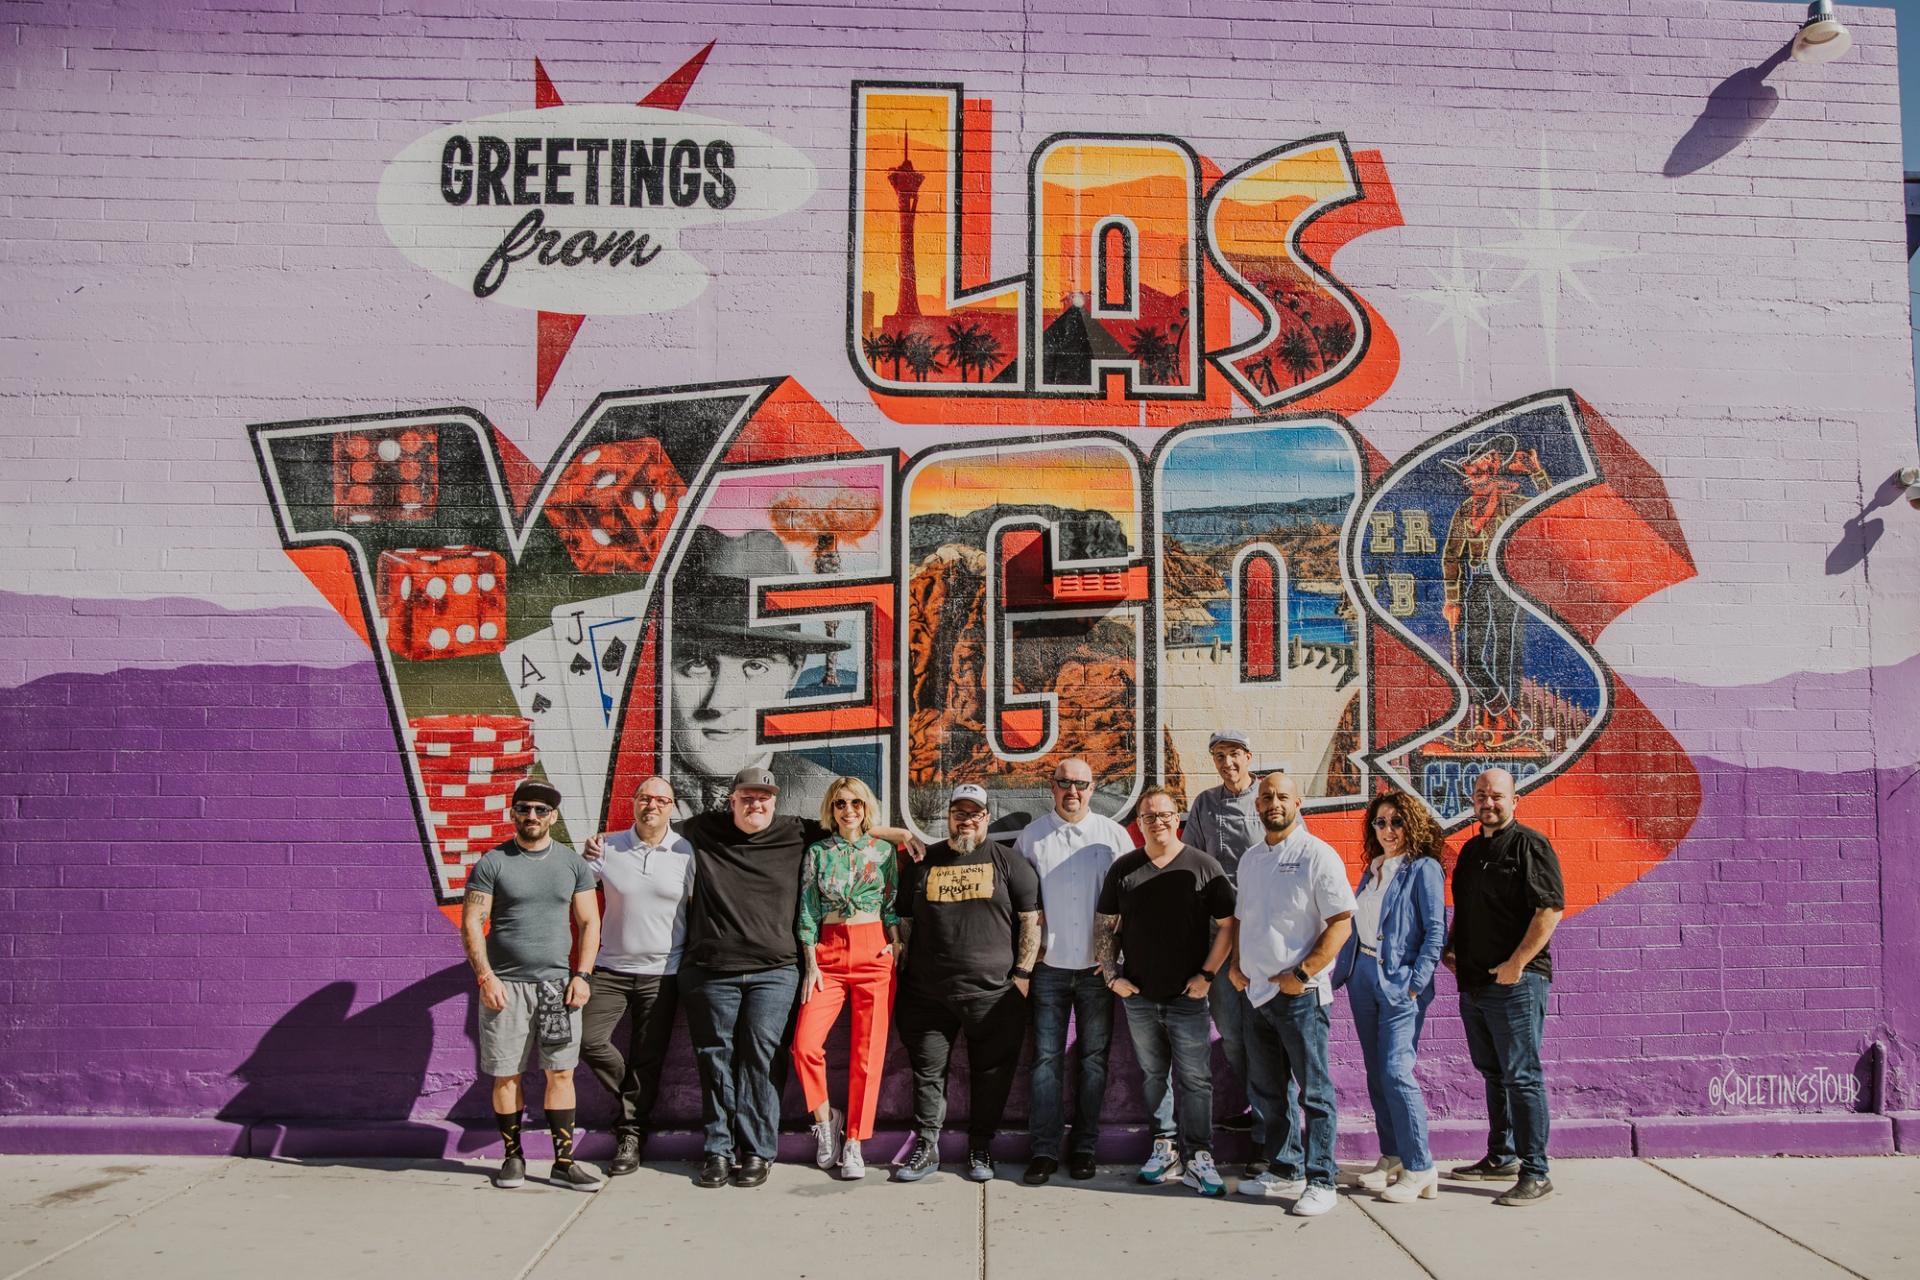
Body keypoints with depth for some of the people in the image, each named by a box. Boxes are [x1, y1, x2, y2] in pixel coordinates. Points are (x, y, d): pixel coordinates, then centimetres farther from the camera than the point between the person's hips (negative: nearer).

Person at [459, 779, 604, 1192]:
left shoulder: (573, 863, 8)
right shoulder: (492, 863, 0)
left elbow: (589, 923, 9)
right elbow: (471, 924, -3)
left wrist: (582, 975, -1)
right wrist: (485, 976, -11)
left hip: (558, 984, 2)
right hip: (505, 985, -2)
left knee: (561, 1072, 2)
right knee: (506, 1075, 3)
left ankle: (564, 1161, 8)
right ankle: (512, 1157, 17)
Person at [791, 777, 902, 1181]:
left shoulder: (883, 850, 8)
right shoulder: (817, 852, 8)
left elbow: (892, 905, 9)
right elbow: (808, 911, 5)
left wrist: (895, 948, -3)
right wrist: (811, 963, -2)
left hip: (874, 953, 0)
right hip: (829, 952, 1)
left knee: (868, 1052, -4)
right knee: (805, 1044, -14)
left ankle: (854, 1143, 6)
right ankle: (824, 1119, 10)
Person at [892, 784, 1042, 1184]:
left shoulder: (1008, 862, 4)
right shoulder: (922, 863, 11)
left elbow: (1032, 920, 3)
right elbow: (904, 923, 15)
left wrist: (1022, 974, -4)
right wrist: (902, 977, 8)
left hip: (993, 992, -1)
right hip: (928, 993, 2)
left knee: (991, 1073, 6)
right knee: (927, 1071, 6)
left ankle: (980, 1149, 20)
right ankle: (925, 1147, 18)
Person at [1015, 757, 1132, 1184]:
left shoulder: (1114, 834, 3)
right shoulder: (1032, 836, 4)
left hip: (1098, 968, 0)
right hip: (1050, 967, 0)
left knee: (1094, 1059, 7)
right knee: (1046, 1059, 0)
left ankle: (1083, 1146, 17)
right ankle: (1044, 1149, 6)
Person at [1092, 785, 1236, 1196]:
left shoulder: (1203, 866, -3)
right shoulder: (1124, 869, 5)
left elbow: (1227, 925, -2)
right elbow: (1104, 926, 10)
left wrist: (1207, 974, -8)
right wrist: (1112, 976, 1)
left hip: (1187, 997, -3)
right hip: (1138, 996, 3)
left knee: (1194, 1078, -1)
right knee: (1152, 1075, 12)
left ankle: (1198, 1156, 7)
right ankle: (1164, 1147, 24)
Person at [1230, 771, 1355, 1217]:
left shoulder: (1317, 855, -9)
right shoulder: (1250, 859, 13)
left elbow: (1341, 922, -14)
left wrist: (1302, 974, -17)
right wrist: (1236, 964, 8)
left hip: (1299, 993, -7)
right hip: (1258, 992, 7)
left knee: (1314, 1090, 0)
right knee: (1266, 1089, 15)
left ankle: (1320, 1182, 9)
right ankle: (1283, 1171, 28)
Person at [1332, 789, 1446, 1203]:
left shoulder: (1424, 869, -6)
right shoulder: (1372, 871, 15)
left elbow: (1435, 931, -11)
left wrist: (1416, 983, -16)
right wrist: (1342, 971, 13)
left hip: (1400, 982, -7)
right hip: (1363, 977, 7)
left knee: (1396, 1071, -13)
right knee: (1375, 1073, 10)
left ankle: (1420, 1169, -5)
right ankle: (1391, 1158, 19)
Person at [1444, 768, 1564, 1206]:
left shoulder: (1529, 844, -9)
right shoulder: (1470, 850, 16)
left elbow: (1551, 908, -16)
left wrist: (1516, 964, -19)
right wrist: (1450, 948, 11)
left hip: (1515, 983, -8)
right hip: (1473, 983, 8)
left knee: (1522, 1076, -5)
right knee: (1493, 1073, 16)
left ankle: (1535, 1174, 0)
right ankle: (1501, 1157, 27)